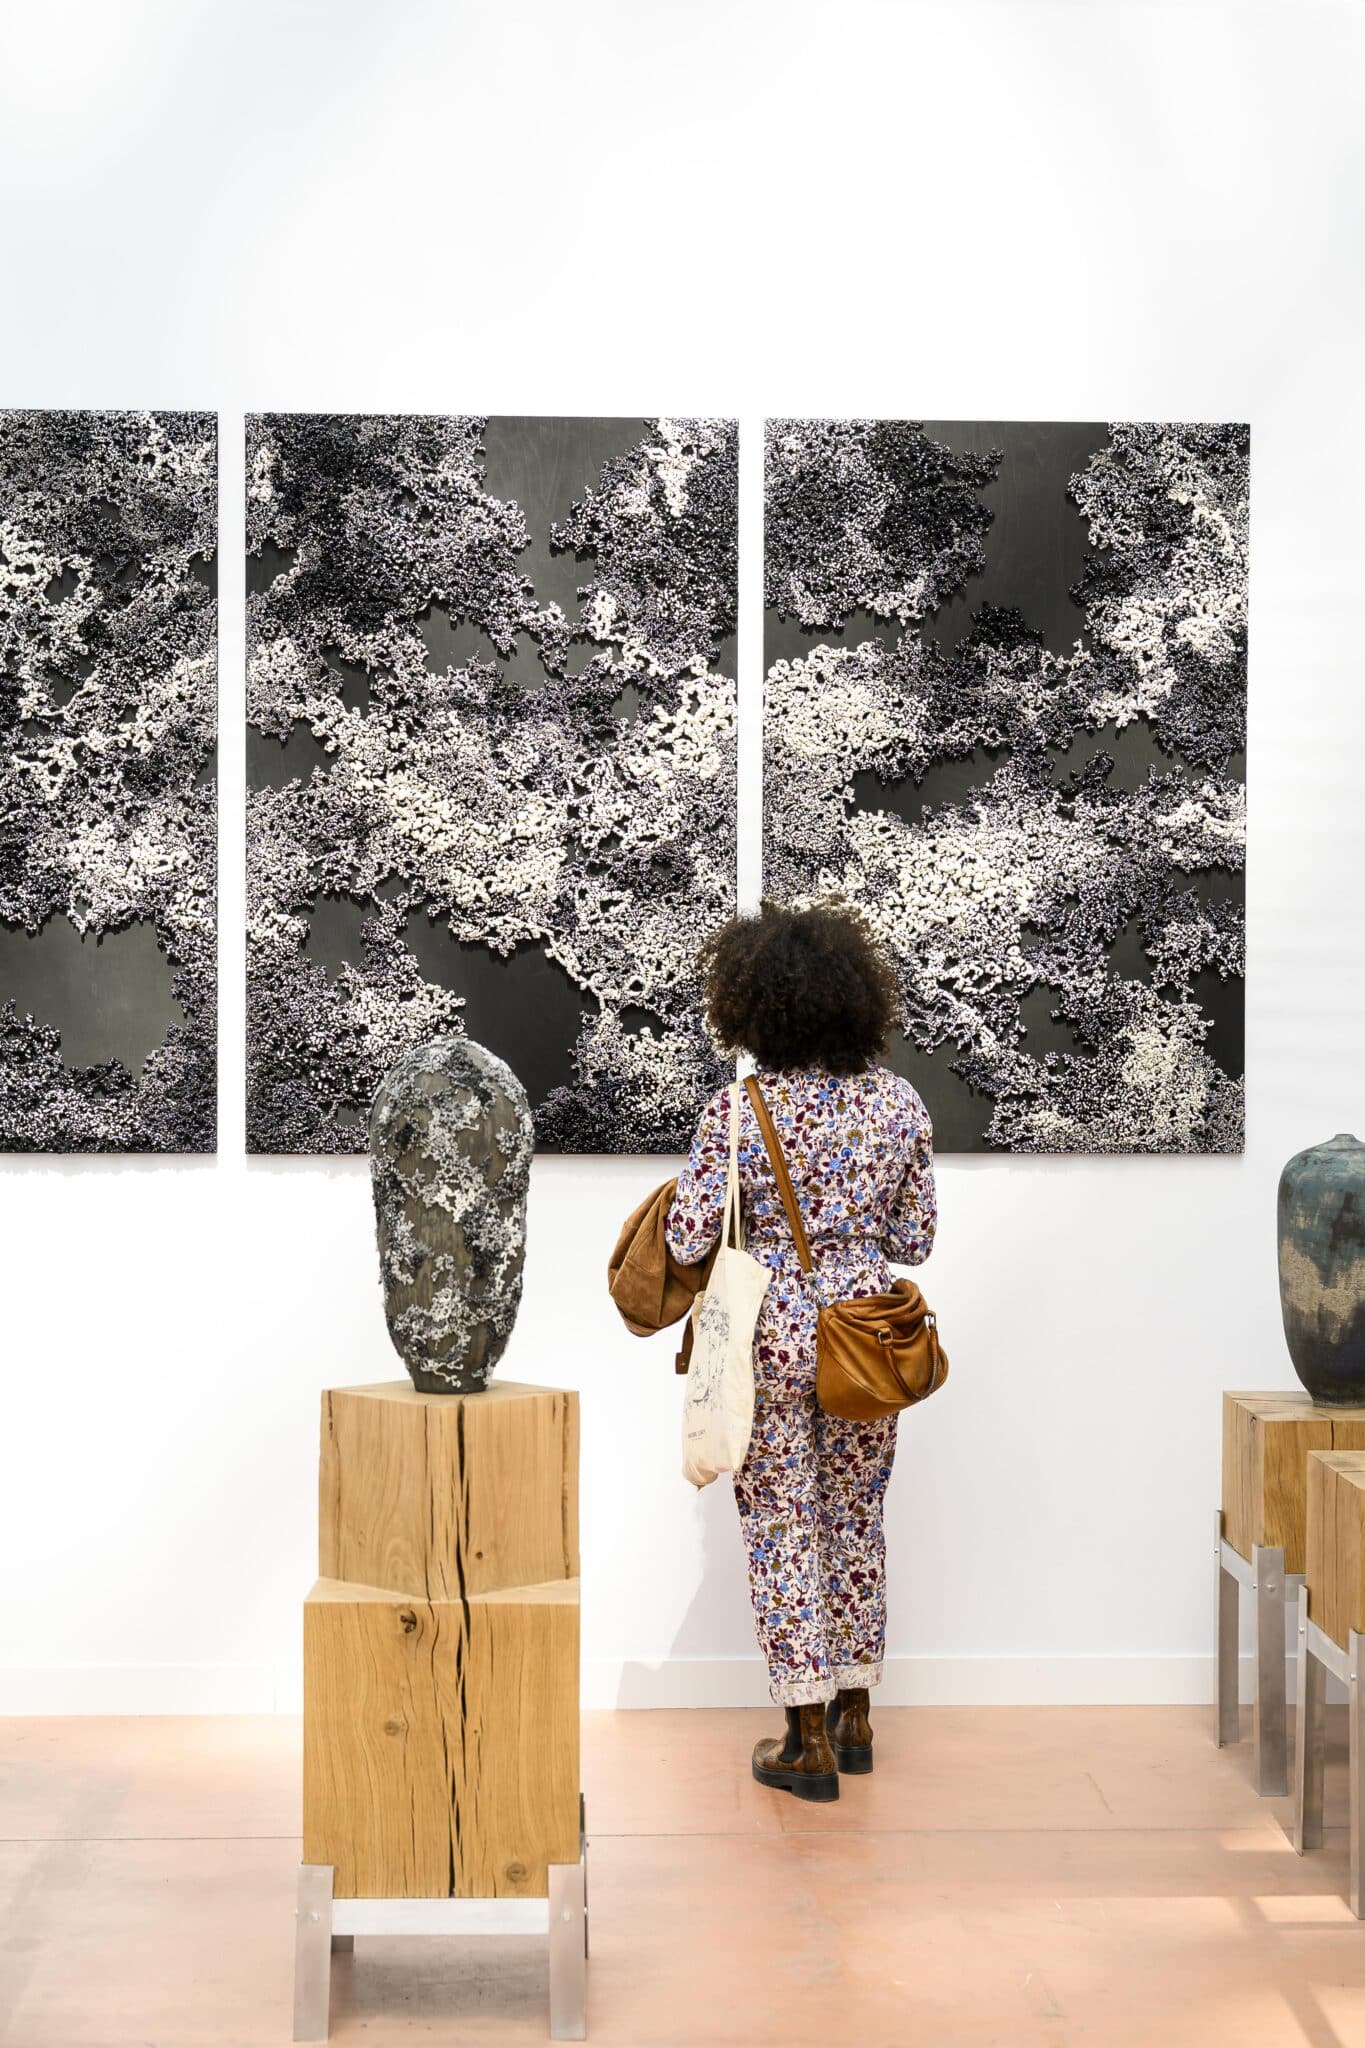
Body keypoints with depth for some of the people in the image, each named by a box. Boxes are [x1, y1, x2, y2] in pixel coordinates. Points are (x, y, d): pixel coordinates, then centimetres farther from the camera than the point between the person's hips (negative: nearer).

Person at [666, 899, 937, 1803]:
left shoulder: (738, 1110, -14)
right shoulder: (899, 1102, -3)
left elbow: (688, 1241, -15)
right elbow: (916, 1240, 3)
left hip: (771, 1338, -3)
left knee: (782, 1528, 7)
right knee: (857, 1519, 18)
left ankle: (809, 1742, 11)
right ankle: (855, 1716, 29)